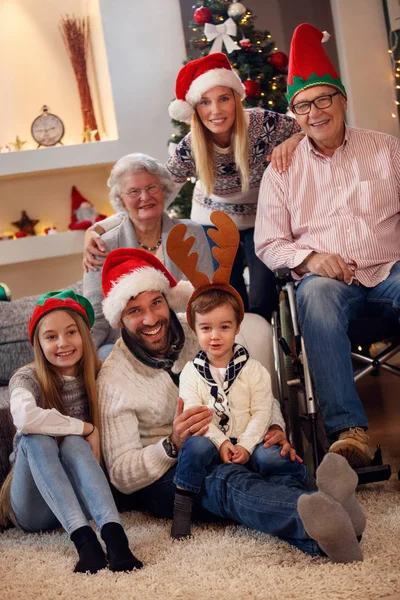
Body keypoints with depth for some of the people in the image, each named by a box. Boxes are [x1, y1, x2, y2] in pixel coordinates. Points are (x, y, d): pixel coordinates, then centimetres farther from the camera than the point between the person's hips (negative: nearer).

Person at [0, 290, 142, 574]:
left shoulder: (99, 376, 0)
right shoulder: (27, 378, -11)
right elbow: (25, 417, -34)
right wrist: (86, 428, -25)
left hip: (79, 498, 2)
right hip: (34, 506, -1)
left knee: (73, 443, -28)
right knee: (36, 438, -29)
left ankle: (114, 533, -48)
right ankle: (83, 537, -45)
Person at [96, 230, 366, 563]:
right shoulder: (114, 378, -6)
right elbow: (122, 475, -10)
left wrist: (274, 427, -14)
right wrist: (173, 445, -30)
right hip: (158, 476, -4)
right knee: (226, 479, -38)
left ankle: (323, 525, -64)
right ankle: (317, 529, -69)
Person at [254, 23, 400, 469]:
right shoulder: (282, 170, 12)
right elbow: (268, 244, 10)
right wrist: (309, 258, -10)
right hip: (327, 277, 0)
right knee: (316, 296, -37)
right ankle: (348, 429, -39)